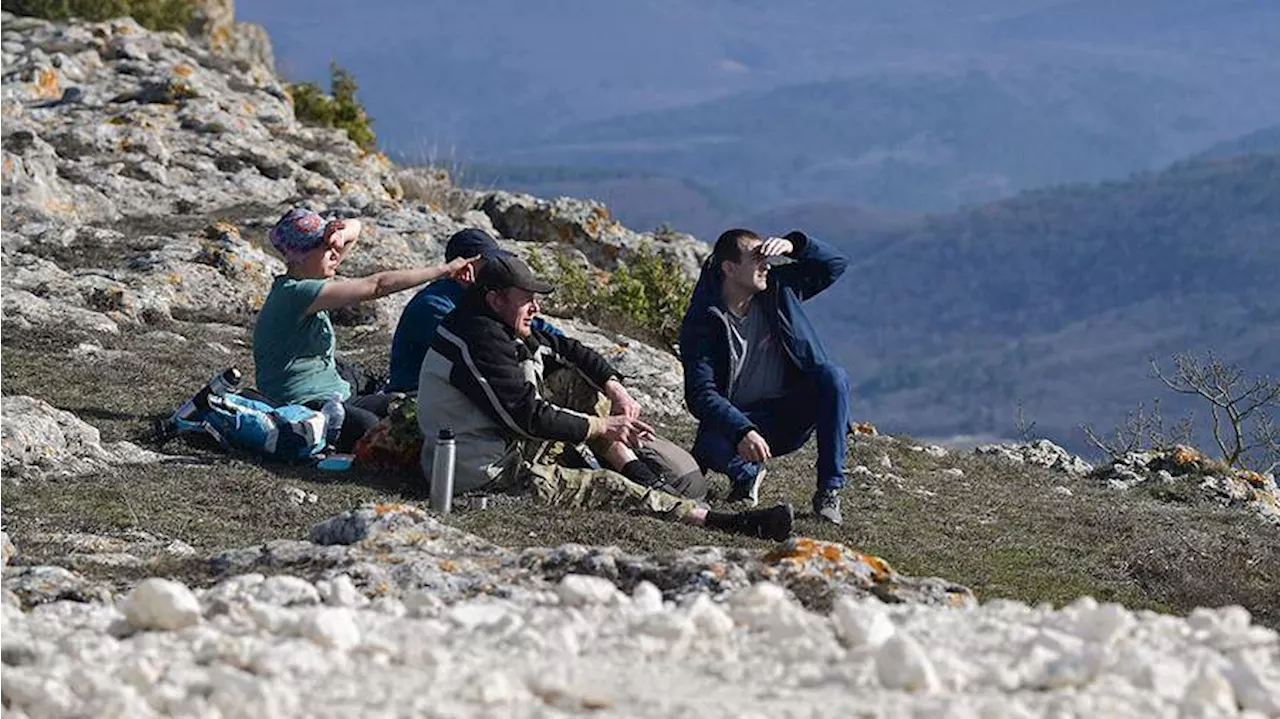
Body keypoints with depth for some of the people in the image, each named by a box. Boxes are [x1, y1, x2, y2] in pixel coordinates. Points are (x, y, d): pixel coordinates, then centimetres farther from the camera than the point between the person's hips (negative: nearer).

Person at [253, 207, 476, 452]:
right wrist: (444, 270, -15)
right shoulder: (294, 294, -17)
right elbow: (376, 286, -19)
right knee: (368, 426, -37)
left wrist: (342, 233, -4)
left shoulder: (306, 283, 13)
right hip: (301, 405, -10)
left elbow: (354, 227, 22)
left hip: (337, 399, 10)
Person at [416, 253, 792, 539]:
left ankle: (642, 477, 8)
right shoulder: (482, 344, -24)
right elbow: (531, 417, -25)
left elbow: (567, 349, 18)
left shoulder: (502, 328, 8)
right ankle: (722, 522, -16)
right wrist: (604, 428, -15)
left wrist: (615, 388, 2)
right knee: (608, 488, -14)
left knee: (588, 391, 12)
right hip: (487, 476, -11)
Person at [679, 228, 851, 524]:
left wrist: (794, 246, -14)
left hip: (790, 417, 4)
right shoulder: (701, 322, -12)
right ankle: (748, 473, 3)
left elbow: (834, 264, 6)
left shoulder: (778, 288, 3)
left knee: (832, 376, -25)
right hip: (737, 419, -4)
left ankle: (829, 489, -20)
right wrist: (742, 432, -38)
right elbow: (700, 393, -22)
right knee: (710, 446, -38)